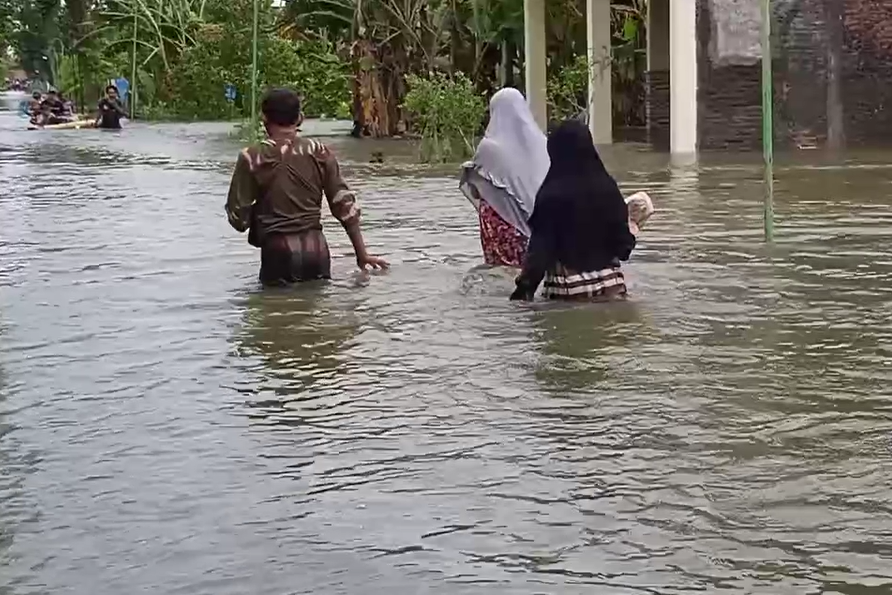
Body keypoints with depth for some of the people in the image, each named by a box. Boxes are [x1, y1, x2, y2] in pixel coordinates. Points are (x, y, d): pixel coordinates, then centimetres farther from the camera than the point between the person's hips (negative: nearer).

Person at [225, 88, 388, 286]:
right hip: (317, 247, 3)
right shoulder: (319, 152, 3)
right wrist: (362, 254, 9)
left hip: (279, 250, -2)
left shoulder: (252, 158, -3)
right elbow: (345, 204, 3)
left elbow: (238, 217, -3)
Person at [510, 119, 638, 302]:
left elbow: (540, 249, -14)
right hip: (610, 284, 4)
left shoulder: (551, 194, -13)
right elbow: (623, 244, 1)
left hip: (569, 289, -3)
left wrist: (525, 288, -6)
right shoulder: (607, 187, -2)